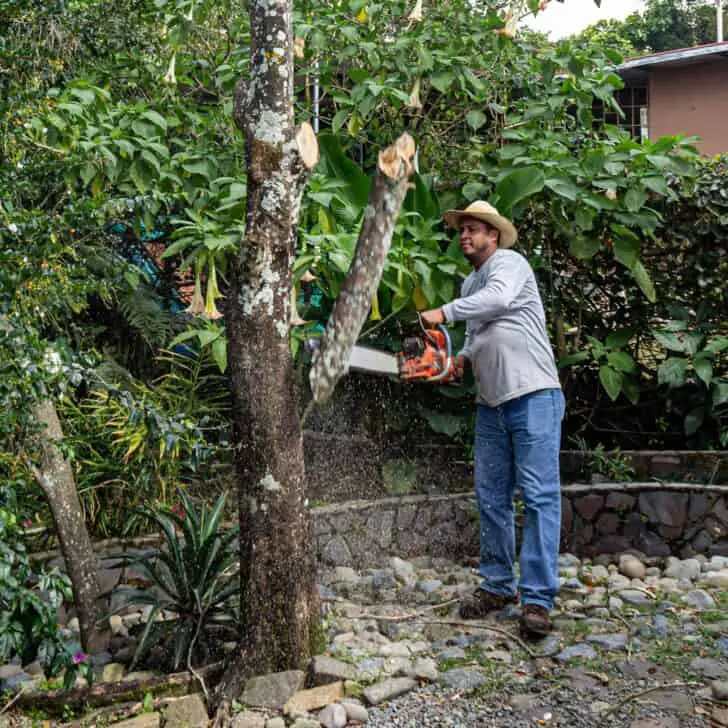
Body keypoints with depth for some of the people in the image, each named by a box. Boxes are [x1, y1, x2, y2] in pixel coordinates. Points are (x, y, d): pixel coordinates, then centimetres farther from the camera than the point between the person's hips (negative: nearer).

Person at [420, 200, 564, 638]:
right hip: (491, 405, 9)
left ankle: (538, 599, -10)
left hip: (534, 397, -9)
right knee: (492, 499, 9)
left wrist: (444, 313, -20)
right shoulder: (471, 285, 22)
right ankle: (498, 586, 19)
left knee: (540, 497, -9)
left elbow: (497, 299, -24)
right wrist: (461, 360, 6)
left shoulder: (509, 263, -2)